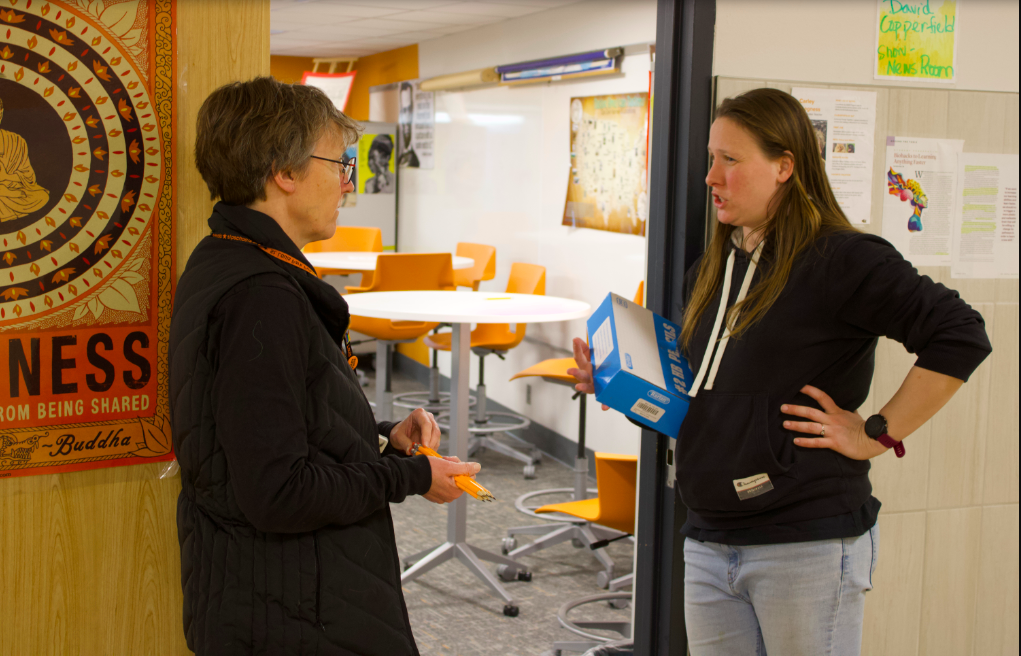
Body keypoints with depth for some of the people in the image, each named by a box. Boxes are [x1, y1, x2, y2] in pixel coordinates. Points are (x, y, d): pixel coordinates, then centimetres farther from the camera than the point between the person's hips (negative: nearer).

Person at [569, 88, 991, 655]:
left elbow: (961, 337, -18)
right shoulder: (712, 271, 13)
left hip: (807, 546, -7)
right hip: (708, 544, 7)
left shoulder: (842, 260, -11)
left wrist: (878, 434, -16)